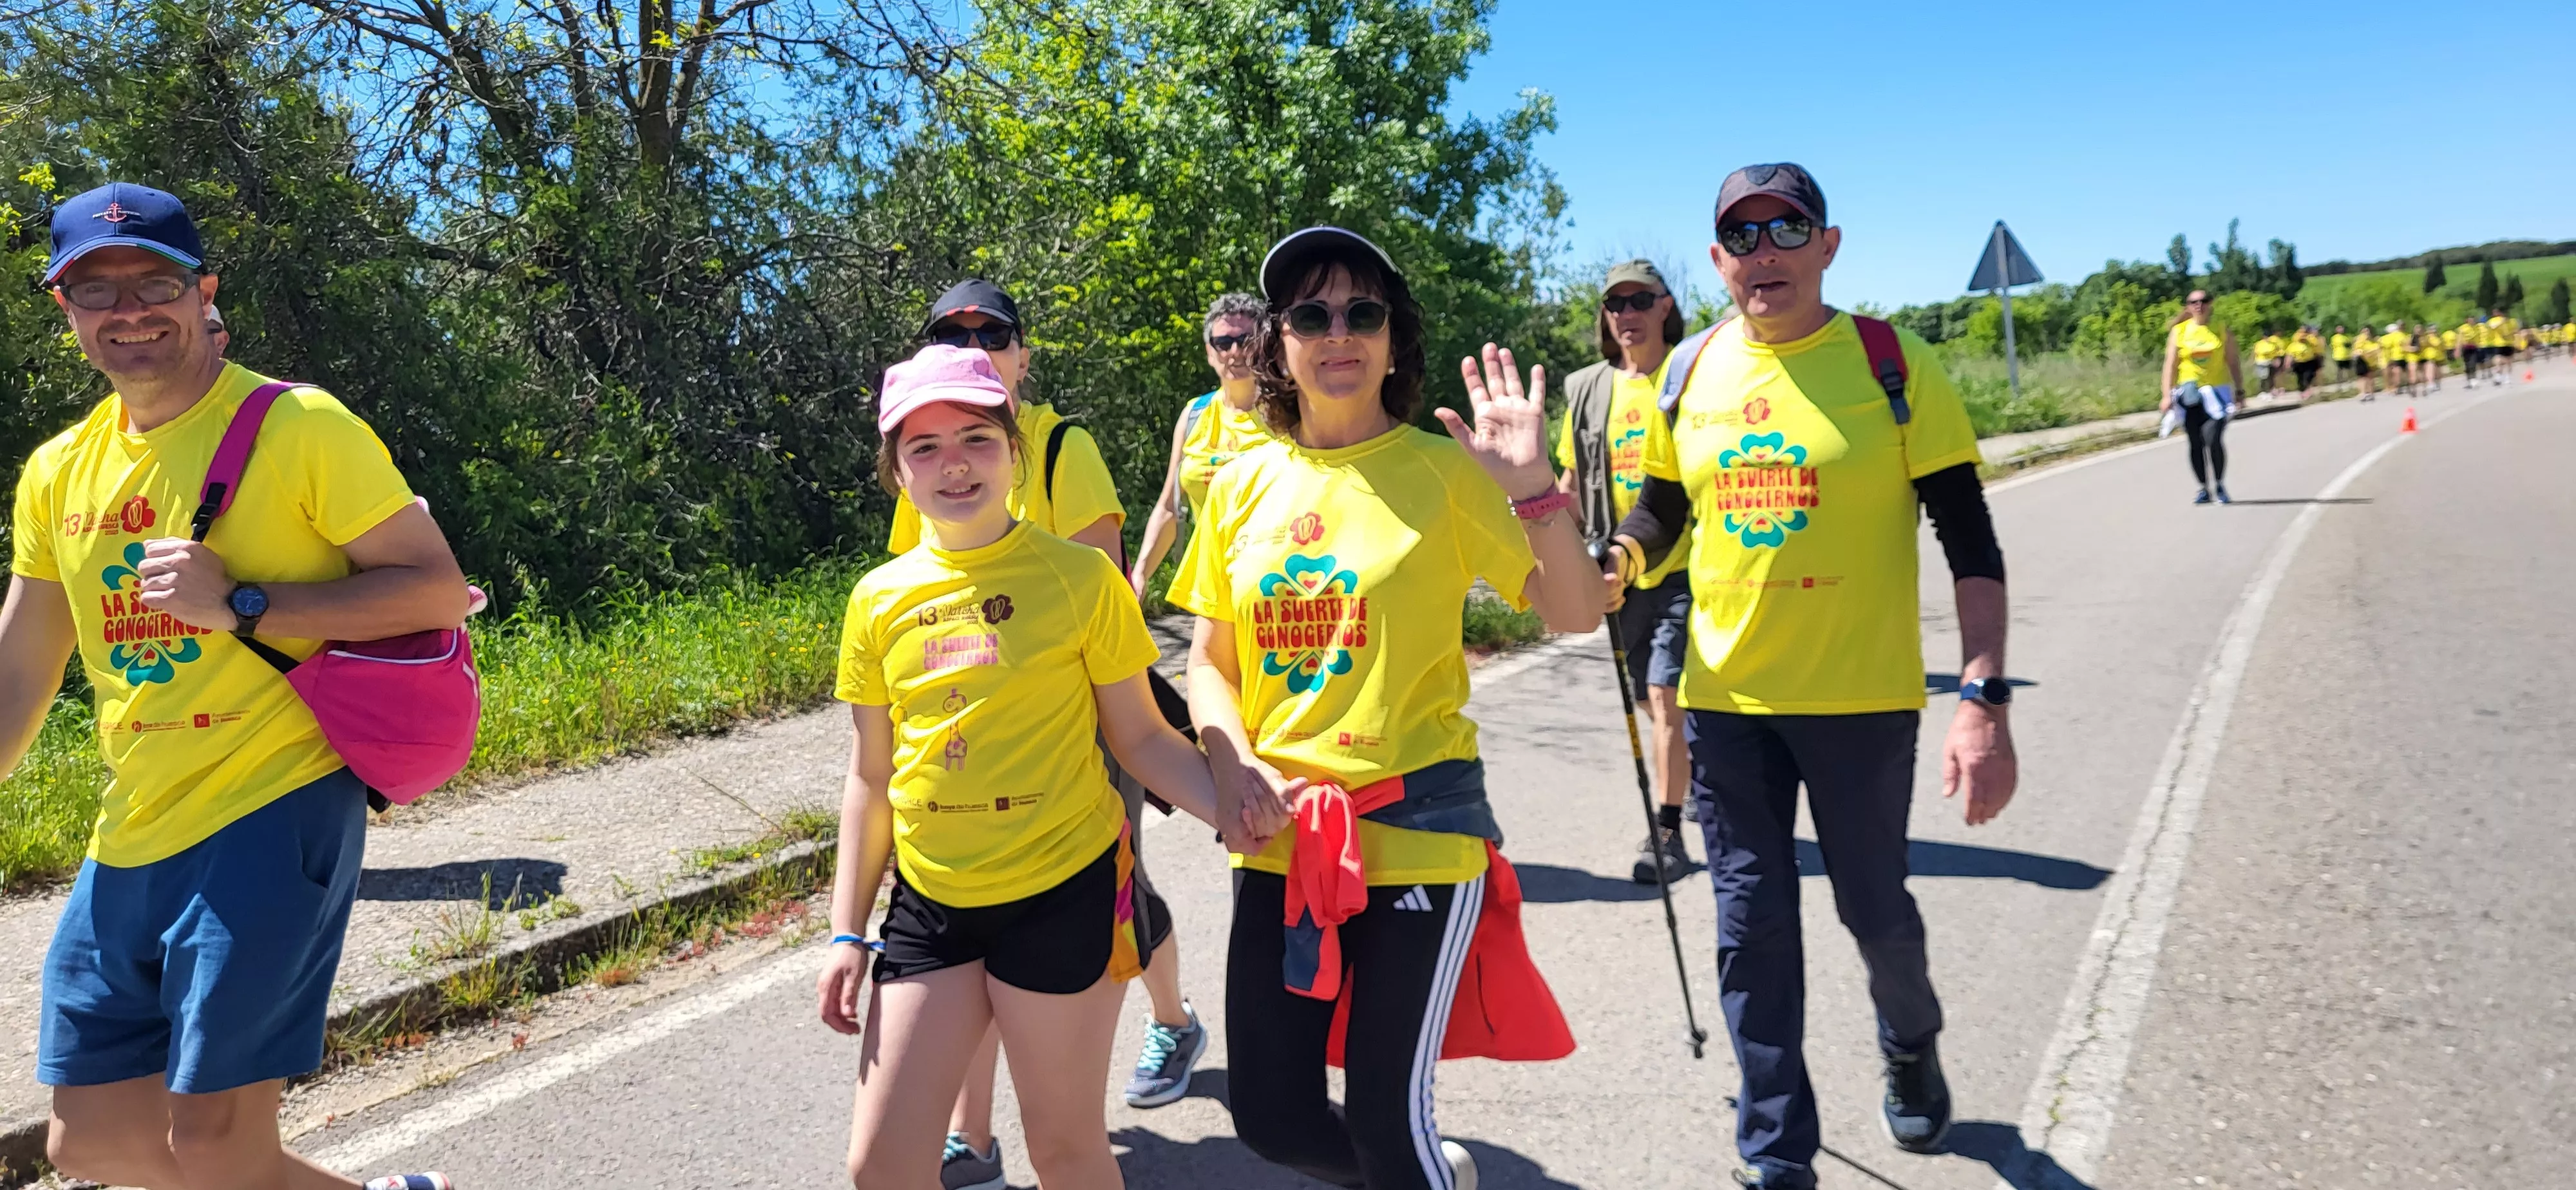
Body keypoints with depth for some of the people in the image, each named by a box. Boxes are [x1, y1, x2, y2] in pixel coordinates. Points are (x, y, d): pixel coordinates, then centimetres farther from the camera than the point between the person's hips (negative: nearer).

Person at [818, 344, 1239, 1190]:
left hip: (1065, 890, -3)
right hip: (930, 905, 4)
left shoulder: (1079, 576, -7)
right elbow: (871, 777, 10)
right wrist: (847, 934, 9)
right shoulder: (878, 599, 3)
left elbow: (1140, 736, -2)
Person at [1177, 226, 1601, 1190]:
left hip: (1419, 828, -4)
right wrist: (1234, 766, -6)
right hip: (1280, 837, 4)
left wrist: (1535, 488, -21)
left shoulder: (1442, 469, -4)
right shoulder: (1241, 485, 6)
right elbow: (1209, 661, 11)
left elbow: (1575, 613, -8)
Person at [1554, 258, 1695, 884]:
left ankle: (1667, 834, -6)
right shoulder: (1587, 390, 10)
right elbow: (1570, 484, 17)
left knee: (1667, 696, -13)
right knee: (1654, 705, 14)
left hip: (1685, 568, -5)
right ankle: (1689, 798, 32)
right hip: (1623, 575, 5)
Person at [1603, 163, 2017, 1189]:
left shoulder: (1890, 363, -8)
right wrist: (1611, 559, -10)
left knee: (1874, 908, 13)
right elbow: (1660, 509, 13)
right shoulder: (1692, 373, 2)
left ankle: (1912, 1048, 48)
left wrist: (1984, 699, -17)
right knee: (1753, 928, 7)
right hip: (1726, 696, 3)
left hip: (1860, 695, -2)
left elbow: (1969, 541, -8)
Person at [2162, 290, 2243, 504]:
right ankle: (2204, 489, 16)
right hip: (2190, 395, 1)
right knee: (2196, 444, 4)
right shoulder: (2178, 332, 3)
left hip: (2216, 393, -1)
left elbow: (2233, 364, 8)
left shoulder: (2223, 332, 4)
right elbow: (2171, 365, 0)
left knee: (2213, 440, -15)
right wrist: (2168, 395, -7)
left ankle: (2219, 486, 2)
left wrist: (2240, 391, 5)